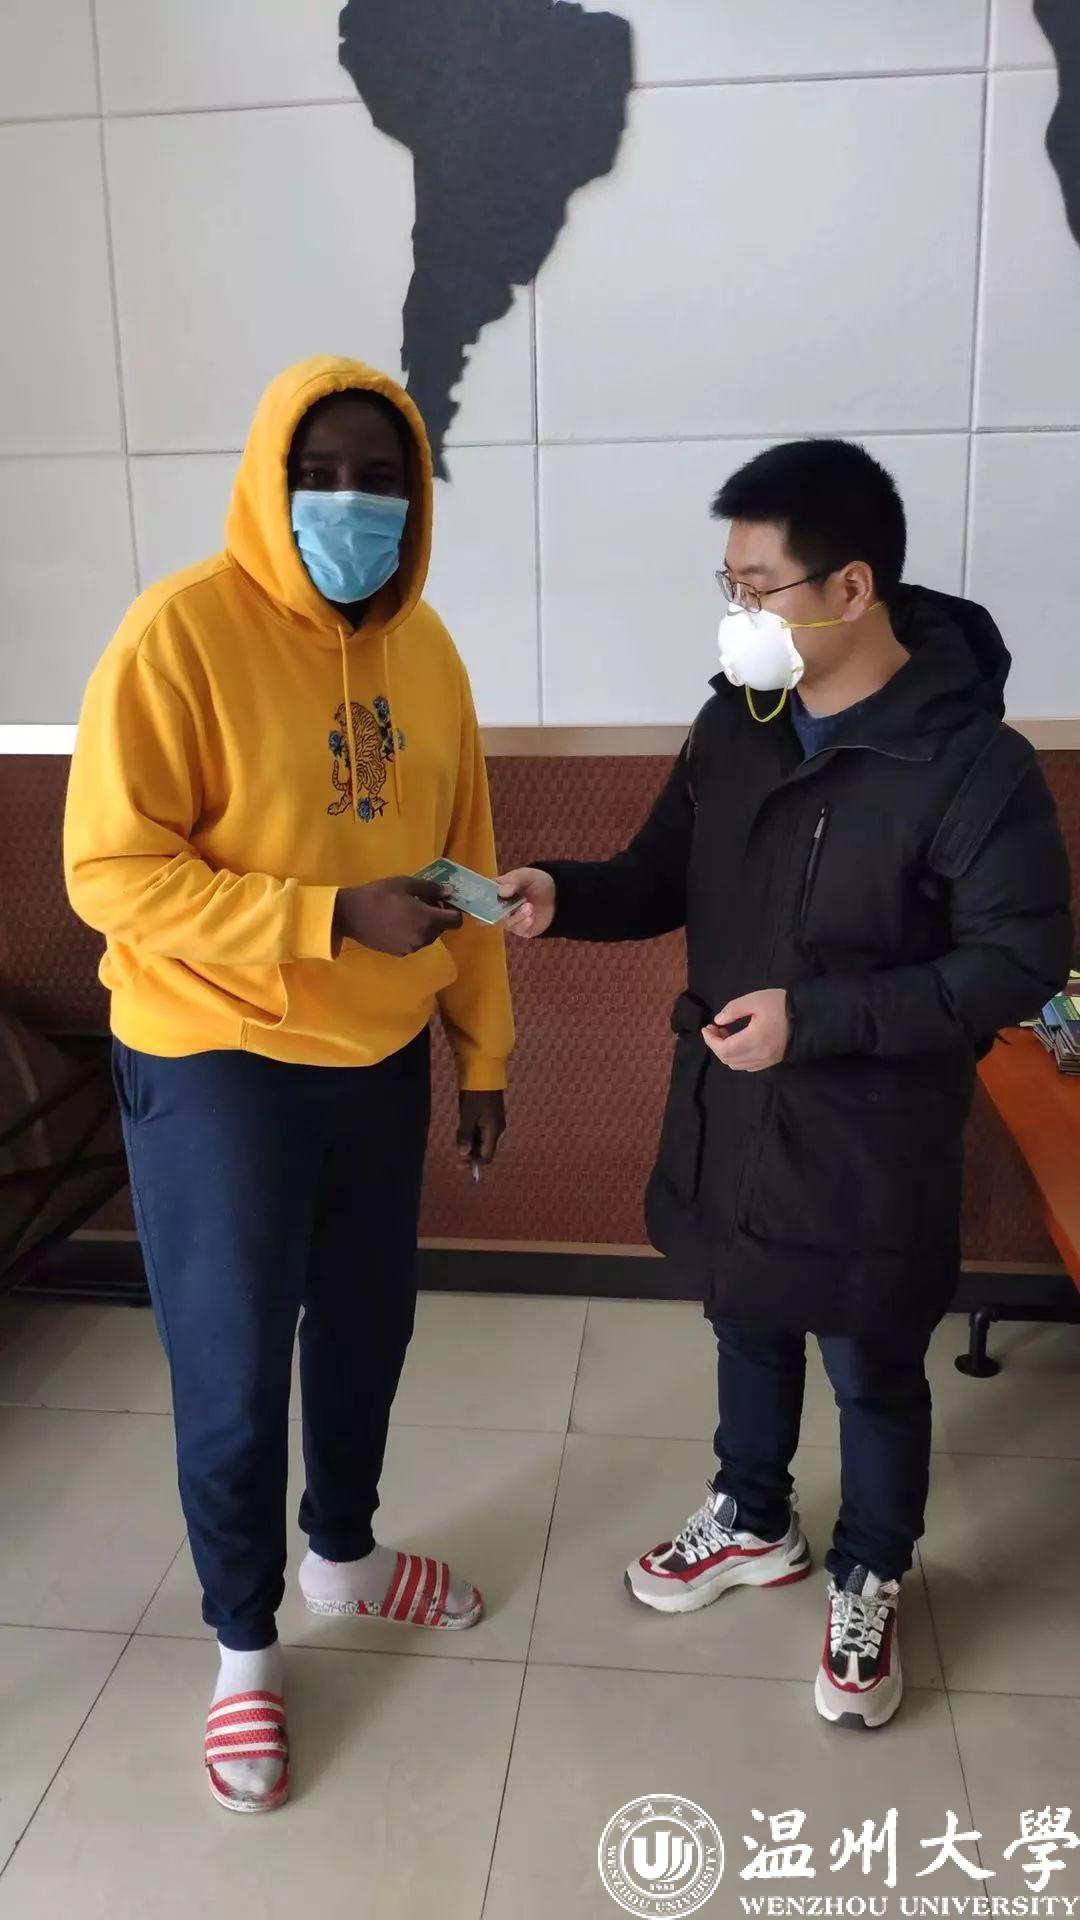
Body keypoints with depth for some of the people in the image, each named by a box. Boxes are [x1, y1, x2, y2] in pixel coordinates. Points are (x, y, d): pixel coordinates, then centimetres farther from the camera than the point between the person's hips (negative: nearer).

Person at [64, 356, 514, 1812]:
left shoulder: (421, 647, 3)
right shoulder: (181, 630, -16)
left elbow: (462, 859, 9)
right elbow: (114, 872, -19)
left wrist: (484, 1044, 10)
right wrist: (332, 917, -25)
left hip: (381, 1059, 6)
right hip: (215, 1064, -6)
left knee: (367, 1326, 20)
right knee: (234, 1379, 6)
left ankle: (344, 1554, 46)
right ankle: (245, 1645, 31)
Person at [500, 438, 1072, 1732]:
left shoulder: (971, 762, -20)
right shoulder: (734, 724, -1)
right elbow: (667, 879, 8)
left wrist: (818, 1018, -26)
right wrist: (567, 897, -13)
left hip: (869, 1142, -5)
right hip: (728, 1111, 6)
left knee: (875, 1379, 14)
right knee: (748, 1333, 24)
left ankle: (868, 1589, 39)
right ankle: (753, 1524, 49)